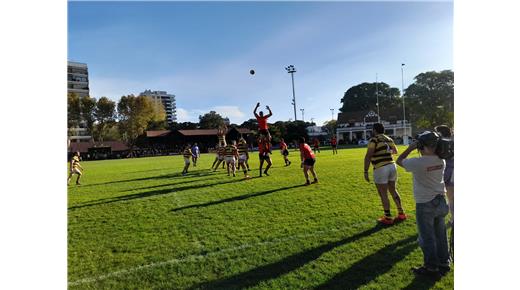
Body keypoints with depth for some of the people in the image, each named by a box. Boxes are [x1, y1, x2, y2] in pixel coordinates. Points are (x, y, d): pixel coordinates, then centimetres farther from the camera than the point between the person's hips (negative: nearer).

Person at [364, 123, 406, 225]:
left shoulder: (374, 140, -9)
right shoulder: (389, 139, 12)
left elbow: (368, 156, -18)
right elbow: (395, 151, 29)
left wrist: (365, 171, -15)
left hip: (380, 169, -7)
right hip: (392, 166, 7)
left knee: (383, 194, 3)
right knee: (393, 190, 20)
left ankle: (388, 218, 10)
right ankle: (401, 213, 28)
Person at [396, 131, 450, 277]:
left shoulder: (417, 163, -23)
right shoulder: (441, 161, -5)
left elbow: (399, 161, -7)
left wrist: (410, 147, -4)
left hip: (425, 205, -6)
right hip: (441, 201, 7)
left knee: (427, 238, 8)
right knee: (441, 235, 20)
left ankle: (432, 268, 21)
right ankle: (444, 264, 36)